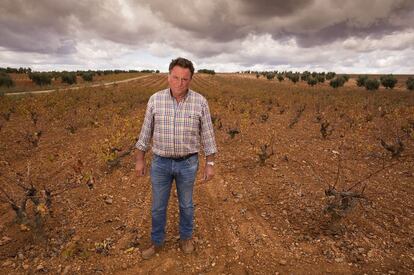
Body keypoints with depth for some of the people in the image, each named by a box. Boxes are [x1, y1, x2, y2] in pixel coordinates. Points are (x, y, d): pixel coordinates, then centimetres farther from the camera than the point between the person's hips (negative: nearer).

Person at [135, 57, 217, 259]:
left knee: (186, 204, 18)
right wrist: (140, 159, 4)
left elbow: (207, 134, -5)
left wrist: (210, 164, -5)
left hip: (188, 163, -1)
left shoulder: (200, 102, -11)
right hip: (160, 162, 1)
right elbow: (146, 131, 0)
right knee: (158, 206, 15)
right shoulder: (155, 100, -8)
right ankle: (157, 242, 40)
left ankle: (185, 237, 44)